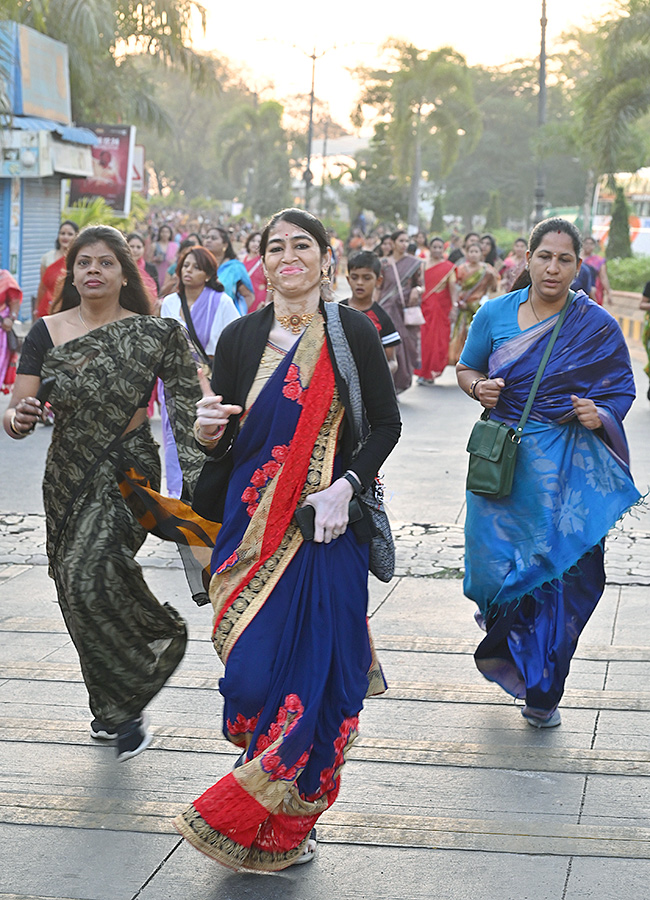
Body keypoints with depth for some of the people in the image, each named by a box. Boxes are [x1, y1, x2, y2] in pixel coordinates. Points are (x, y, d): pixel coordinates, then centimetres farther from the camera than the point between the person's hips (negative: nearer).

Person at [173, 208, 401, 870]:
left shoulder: (352, 332, -1)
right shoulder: (240, 338, 6)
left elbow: (386, 424, 3)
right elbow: (218, 444, 9)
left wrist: (345, 485, -11)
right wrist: (207, 430, -14)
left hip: (325, 525, -2)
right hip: (253, 523, 2)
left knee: (311, 667, -4)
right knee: (254, 665, -1)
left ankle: (263, 823, 11)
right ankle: (279, 829, 18)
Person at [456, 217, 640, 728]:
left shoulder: (597, 326, -2)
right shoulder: (496, 314, 2)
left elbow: (622, 389, 5)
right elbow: (466, 369, 15)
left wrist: (601, 414, -16)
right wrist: (479, 387, -8)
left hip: (570, 466, -1)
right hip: (503, 457, 1)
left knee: (563, 571, -3)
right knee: (496, 560, 0)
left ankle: (543, 691, 14)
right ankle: (502, 640, 36)